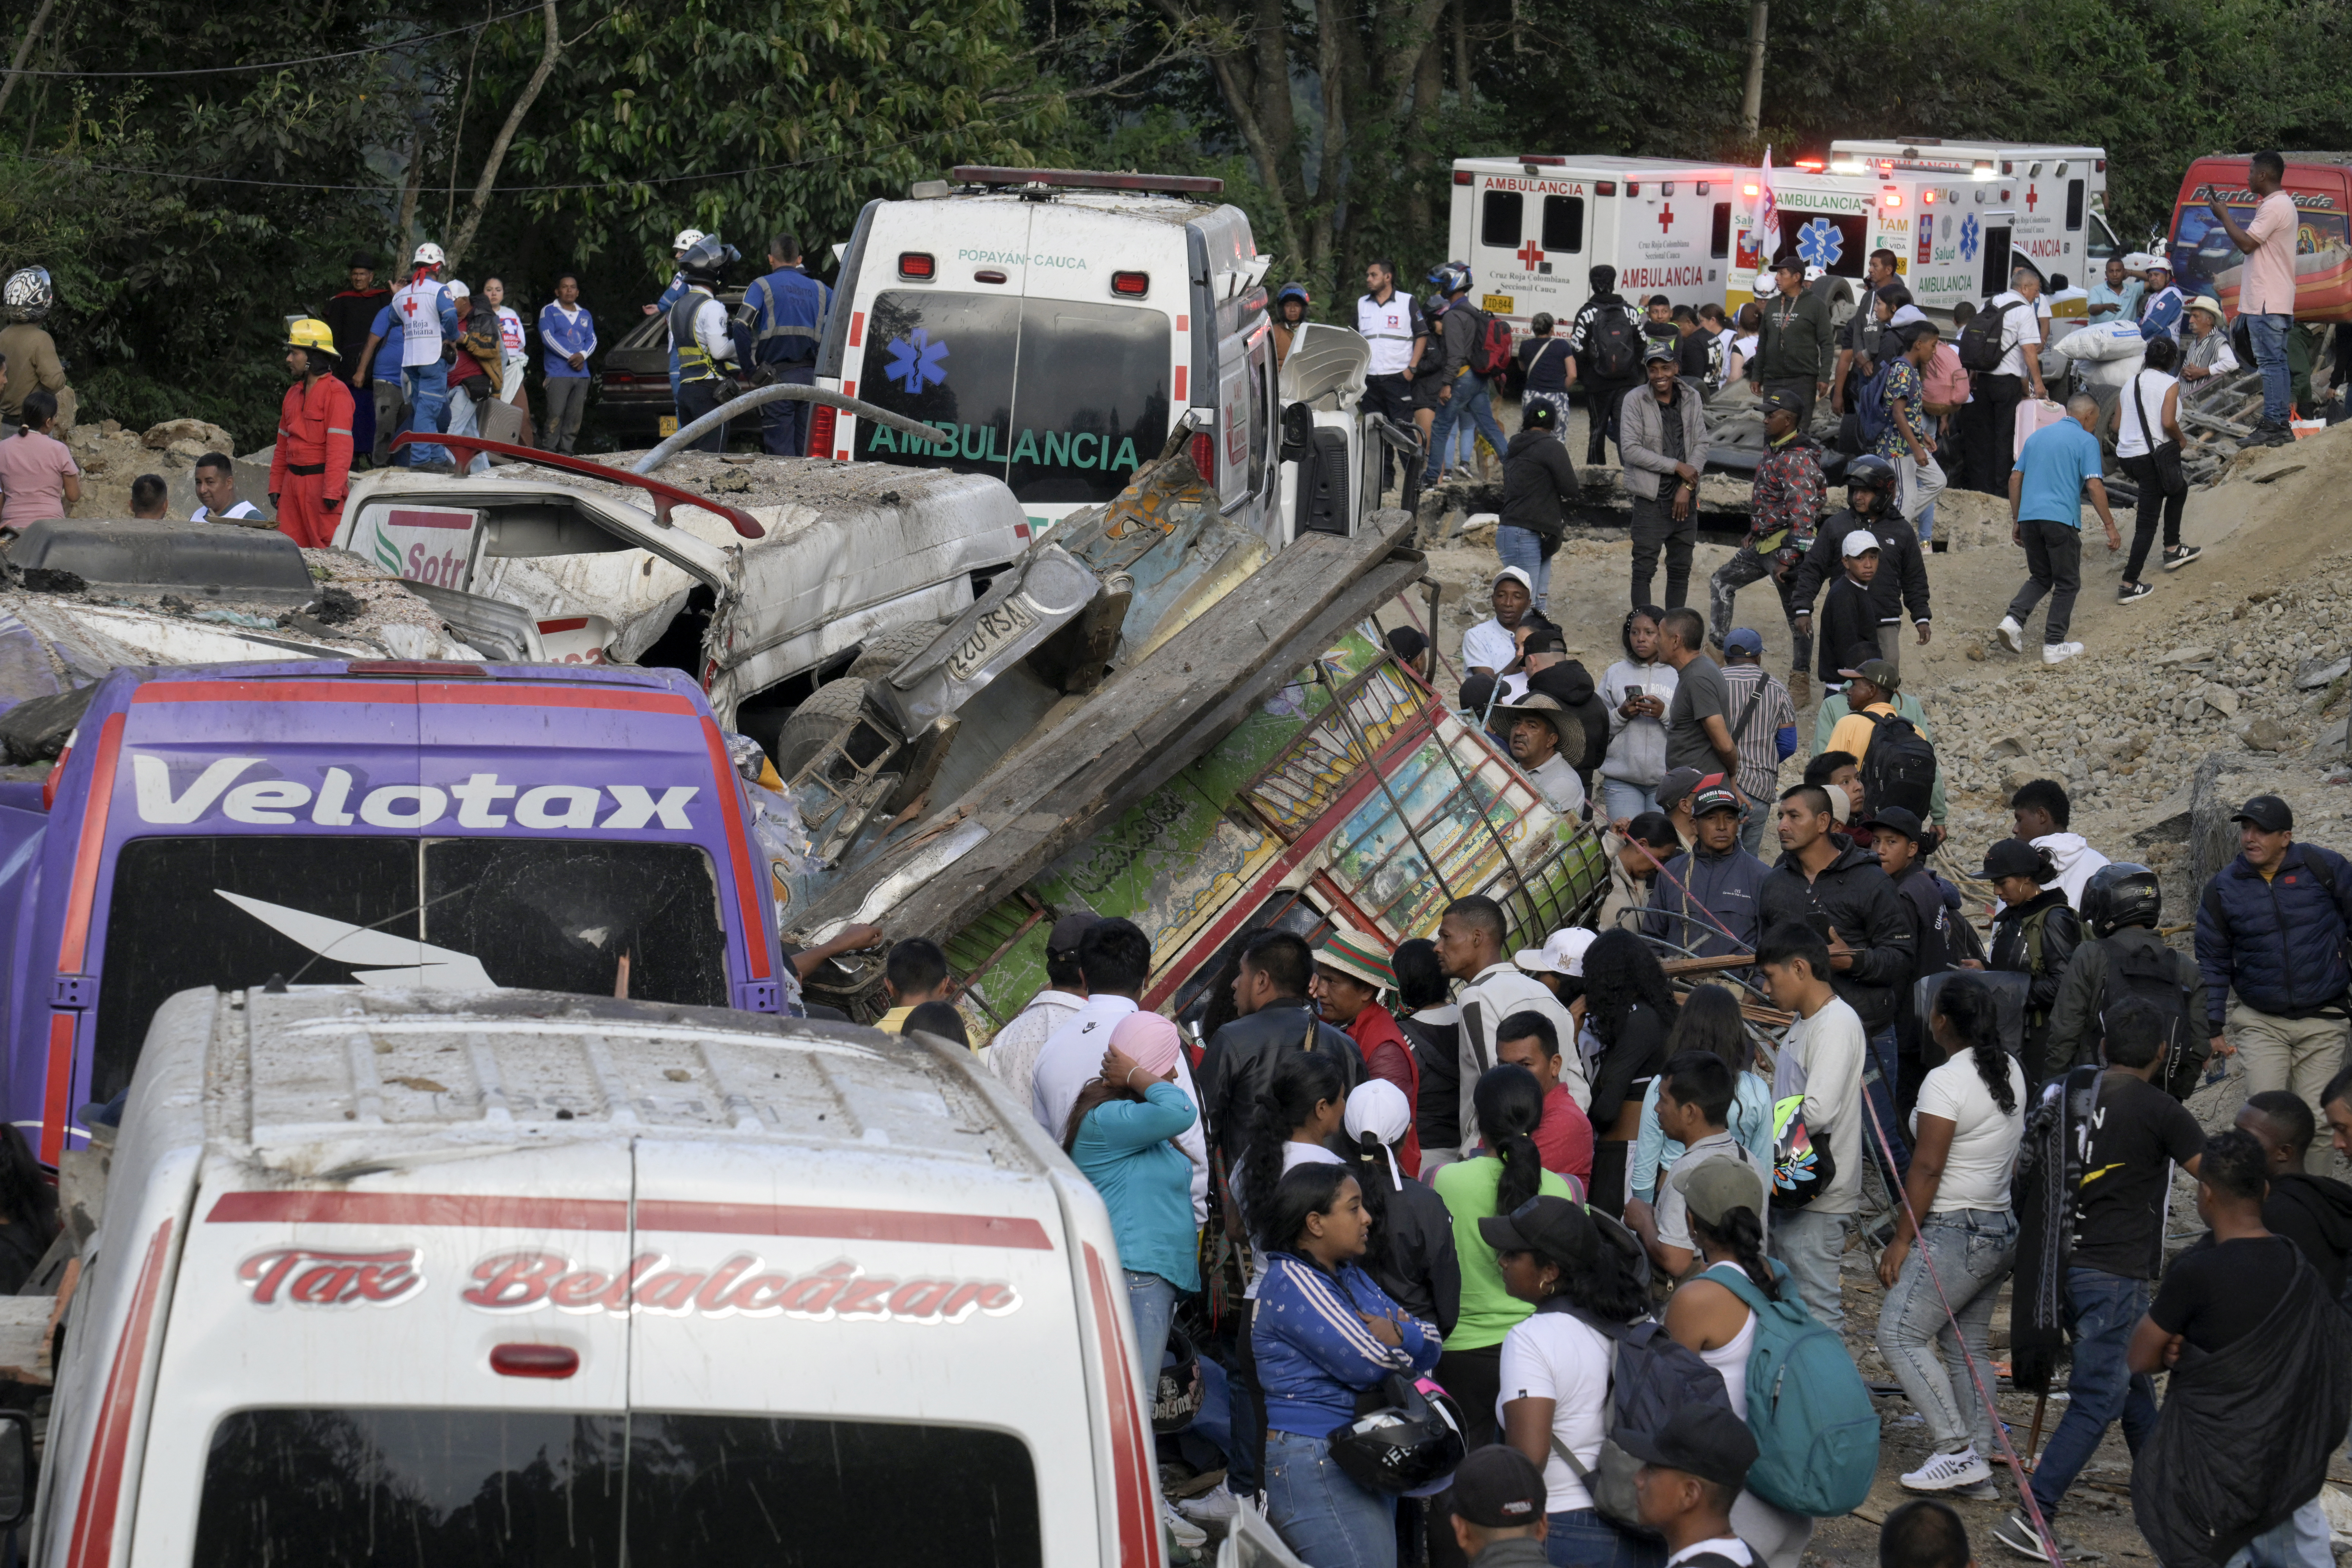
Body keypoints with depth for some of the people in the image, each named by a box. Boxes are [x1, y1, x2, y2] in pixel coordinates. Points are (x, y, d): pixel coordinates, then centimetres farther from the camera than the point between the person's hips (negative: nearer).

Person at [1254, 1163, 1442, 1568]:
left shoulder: (1350, 1276, 18)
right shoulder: (1292, 1283, -12)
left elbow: (1430, 1346, 11)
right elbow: (1367, 1364, -20)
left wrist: (1397, 1336, -13)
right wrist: (1407, 1341, 3)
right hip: (1316, 1467, -10)